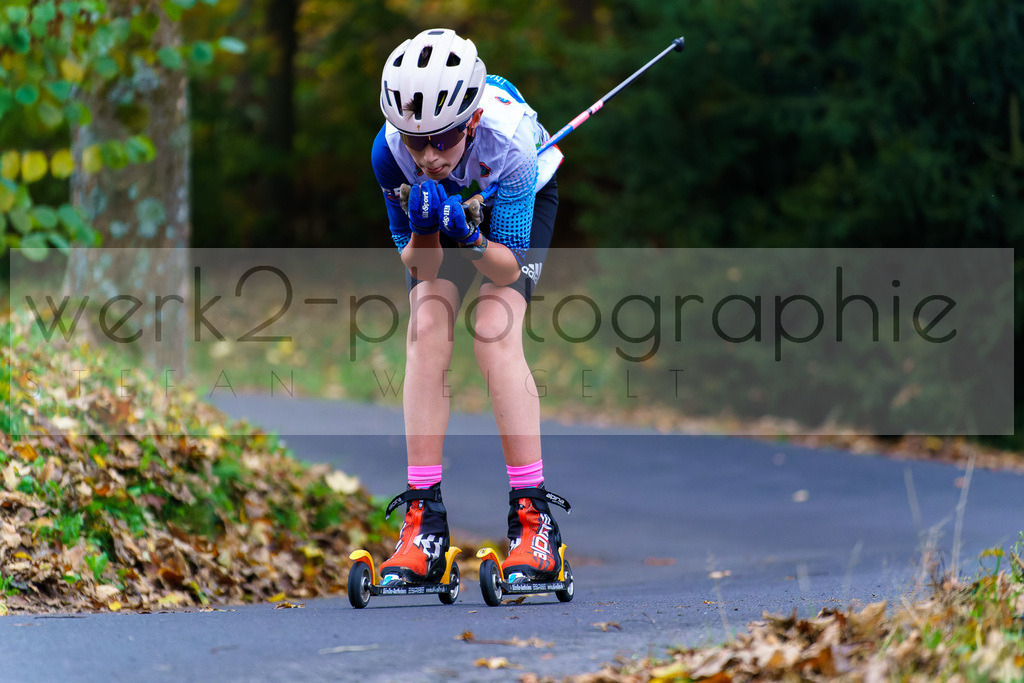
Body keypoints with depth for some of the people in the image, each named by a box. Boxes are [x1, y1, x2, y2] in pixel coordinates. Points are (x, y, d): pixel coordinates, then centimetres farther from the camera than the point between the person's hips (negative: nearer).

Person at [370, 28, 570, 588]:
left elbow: (508, 267, -32)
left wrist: (469, 237, -52)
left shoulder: (508, 140, -41)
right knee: (425, 331, -18)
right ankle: (425, 525, -16)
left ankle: (534, 521, -20)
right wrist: (424, 230, -45)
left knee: (495, 334, -23)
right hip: (441, 207, 3)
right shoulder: (390, 151, -34)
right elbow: (417, 266, -23)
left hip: (522, 201, -3)